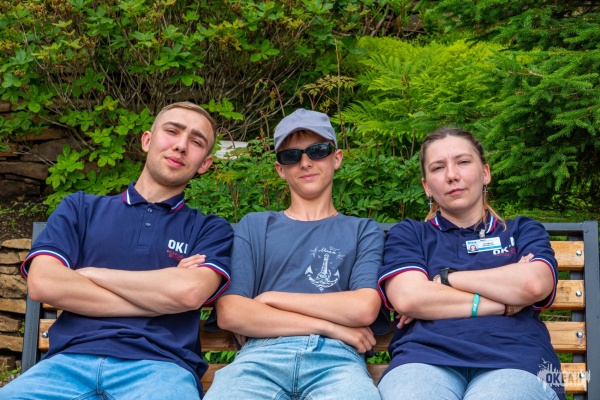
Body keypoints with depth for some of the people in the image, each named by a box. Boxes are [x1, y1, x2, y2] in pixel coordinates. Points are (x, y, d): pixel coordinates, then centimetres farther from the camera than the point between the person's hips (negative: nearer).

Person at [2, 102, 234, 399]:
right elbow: (43, 284, 0)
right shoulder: (81, 209, 17)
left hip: (159, 365, 0)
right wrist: (159, 299, -2)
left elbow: (189, 292, -8)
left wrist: (89, 273, 2)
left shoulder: (211, 230, 13)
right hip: (69, 361, 1)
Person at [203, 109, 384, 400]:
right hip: (262, 353, 1)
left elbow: (364, 309, 0)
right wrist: (329, 326, -1)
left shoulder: (363, 231, 18)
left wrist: (269, 299, 3)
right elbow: (229, 314, 4)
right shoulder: (253, 227, 19)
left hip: (336, 357, 0)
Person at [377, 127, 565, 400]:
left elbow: (534, 284, -1)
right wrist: (506, 302, 2)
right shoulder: (407, 234, 20)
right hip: (425, 357, 0)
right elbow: (406, 298, 0)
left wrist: (444, 279, 4)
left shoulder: (523, 231, 22)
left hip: (512, 360, 0)